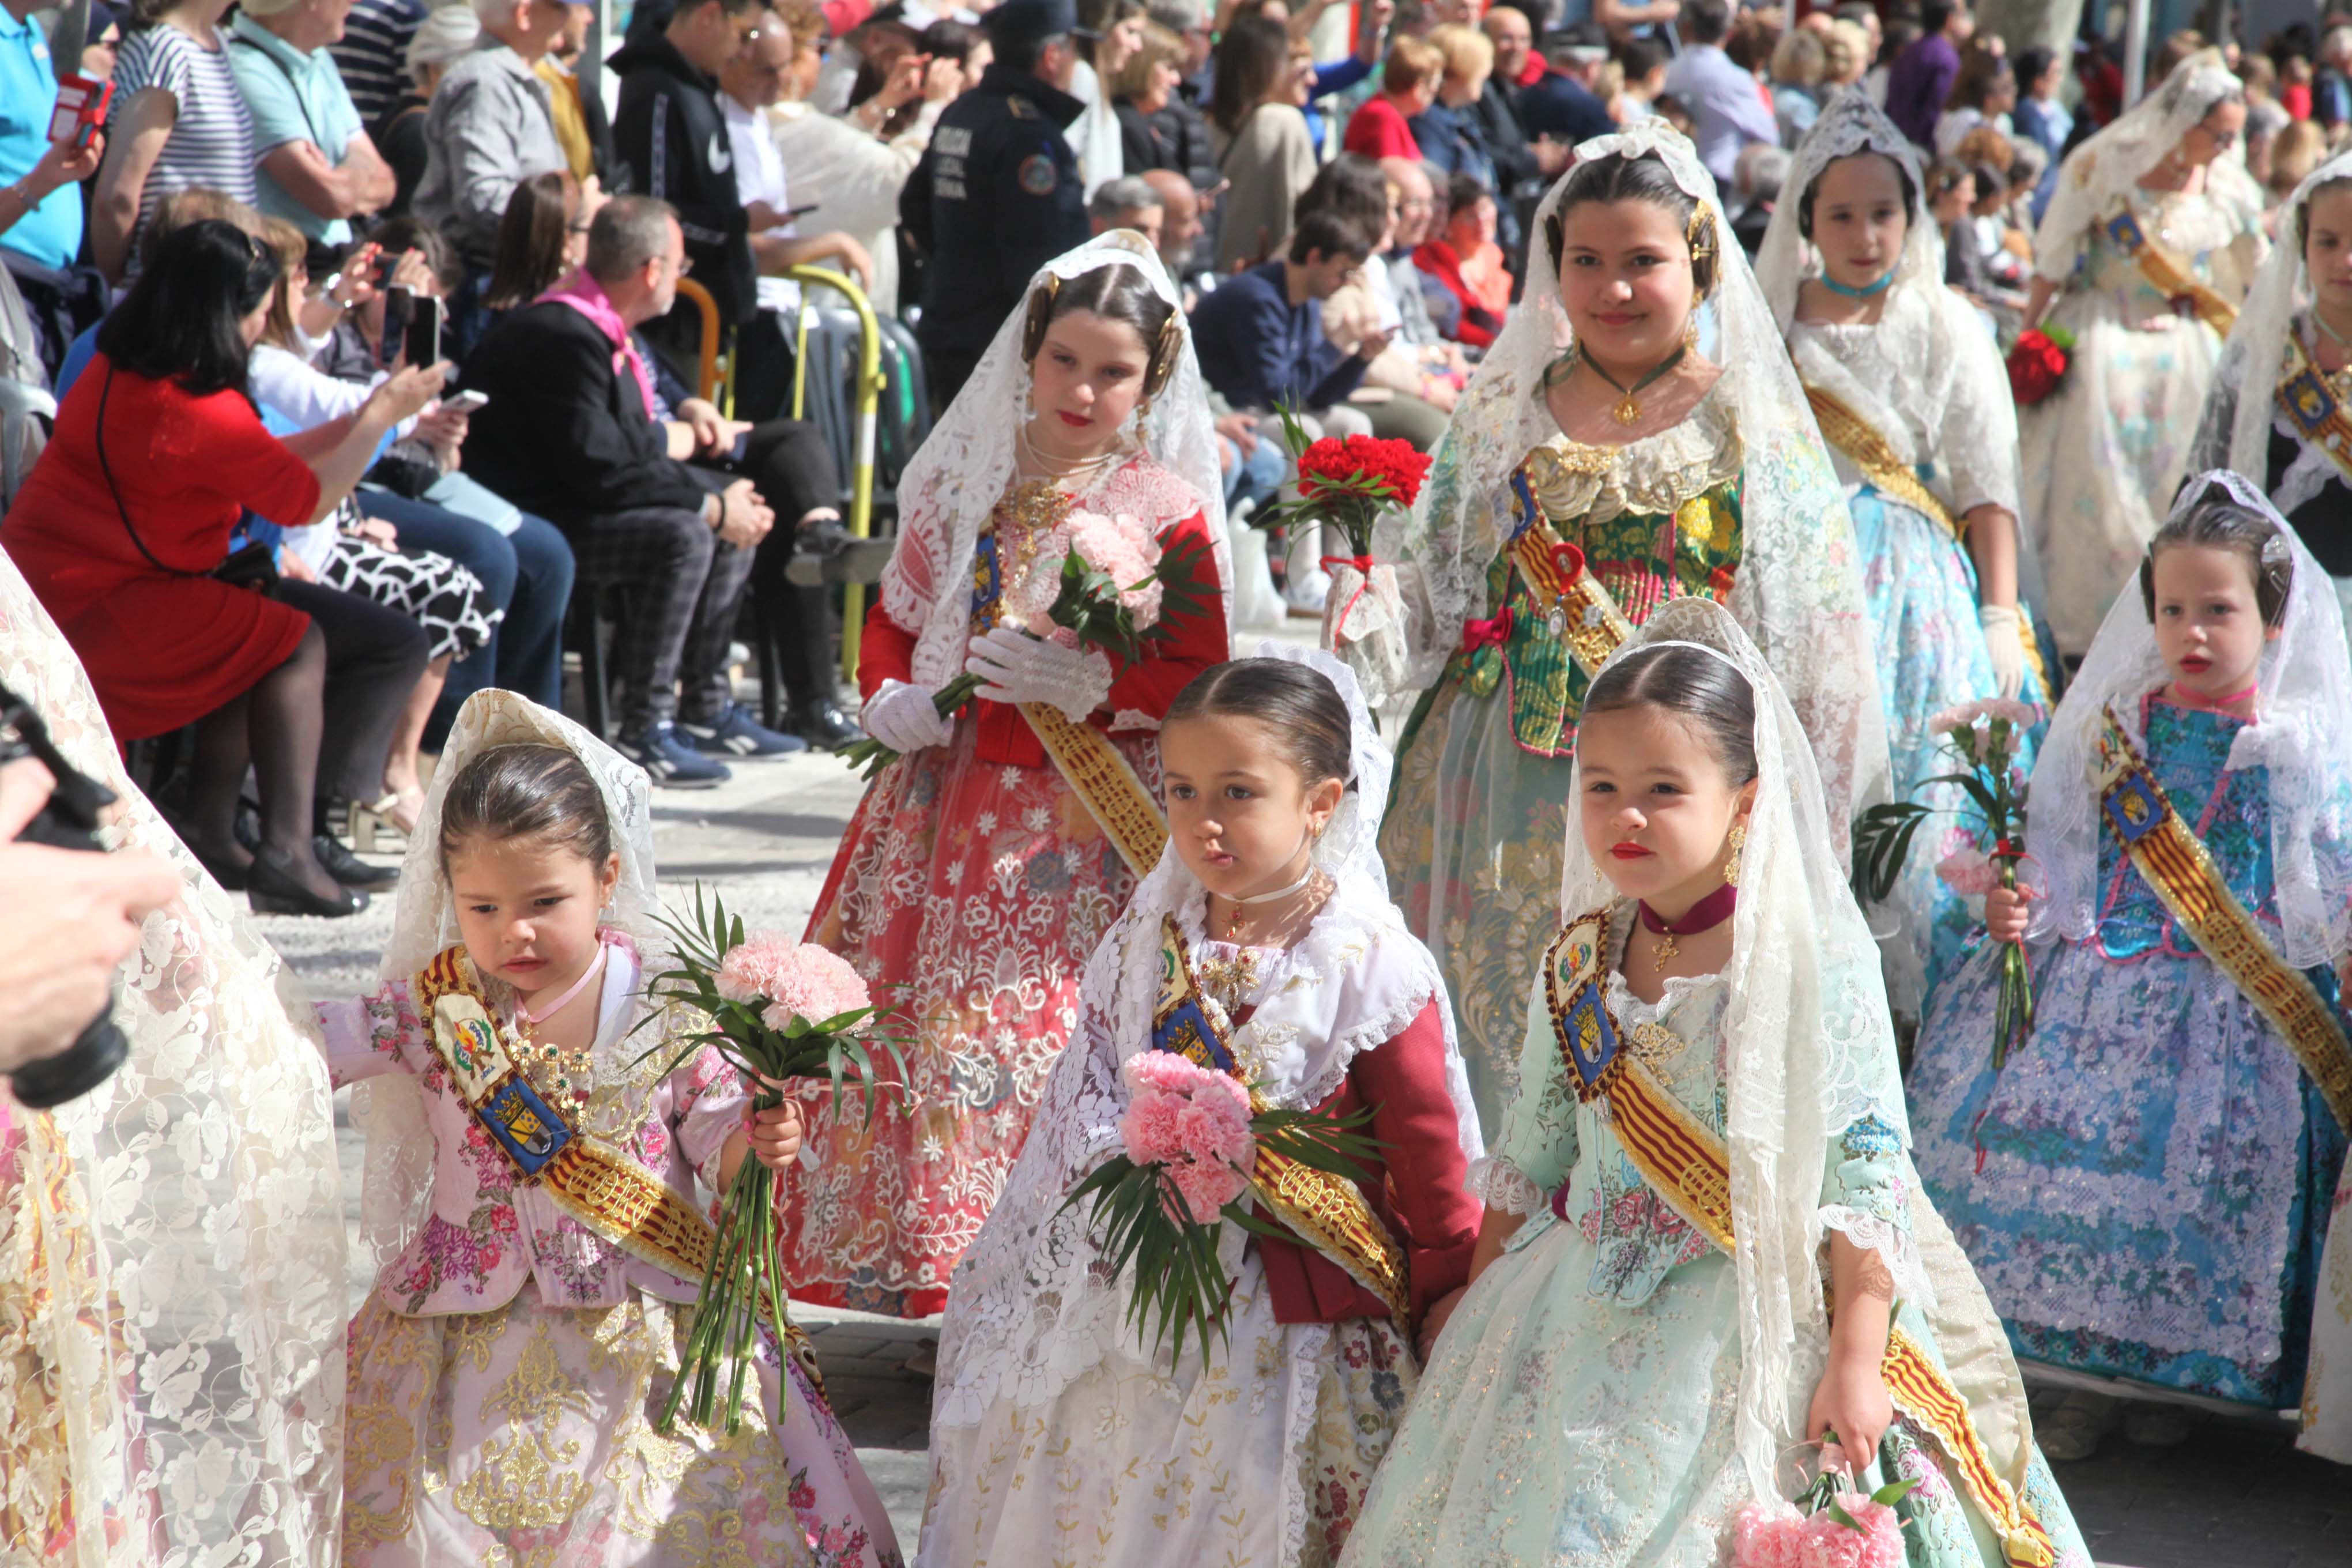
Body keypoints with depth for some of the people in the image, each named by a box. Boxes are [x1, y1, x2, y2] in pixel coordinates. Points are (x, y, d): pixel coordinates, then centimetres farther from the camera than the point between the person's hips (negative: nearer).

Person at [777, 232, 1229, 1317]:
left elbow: (1204, 678, -6)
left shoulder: (1166, 513, -3)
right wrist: (889, 701, 1)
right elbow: (896, 613, 20)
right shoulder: (960, 484, 10)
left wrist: (1096, 687, -20)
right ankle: (930, 1268, 16)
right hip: (950, 801, 5)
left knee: (1054, 1041, -10)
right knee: (901, 1022, 3)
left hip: (1085, 823, -4)